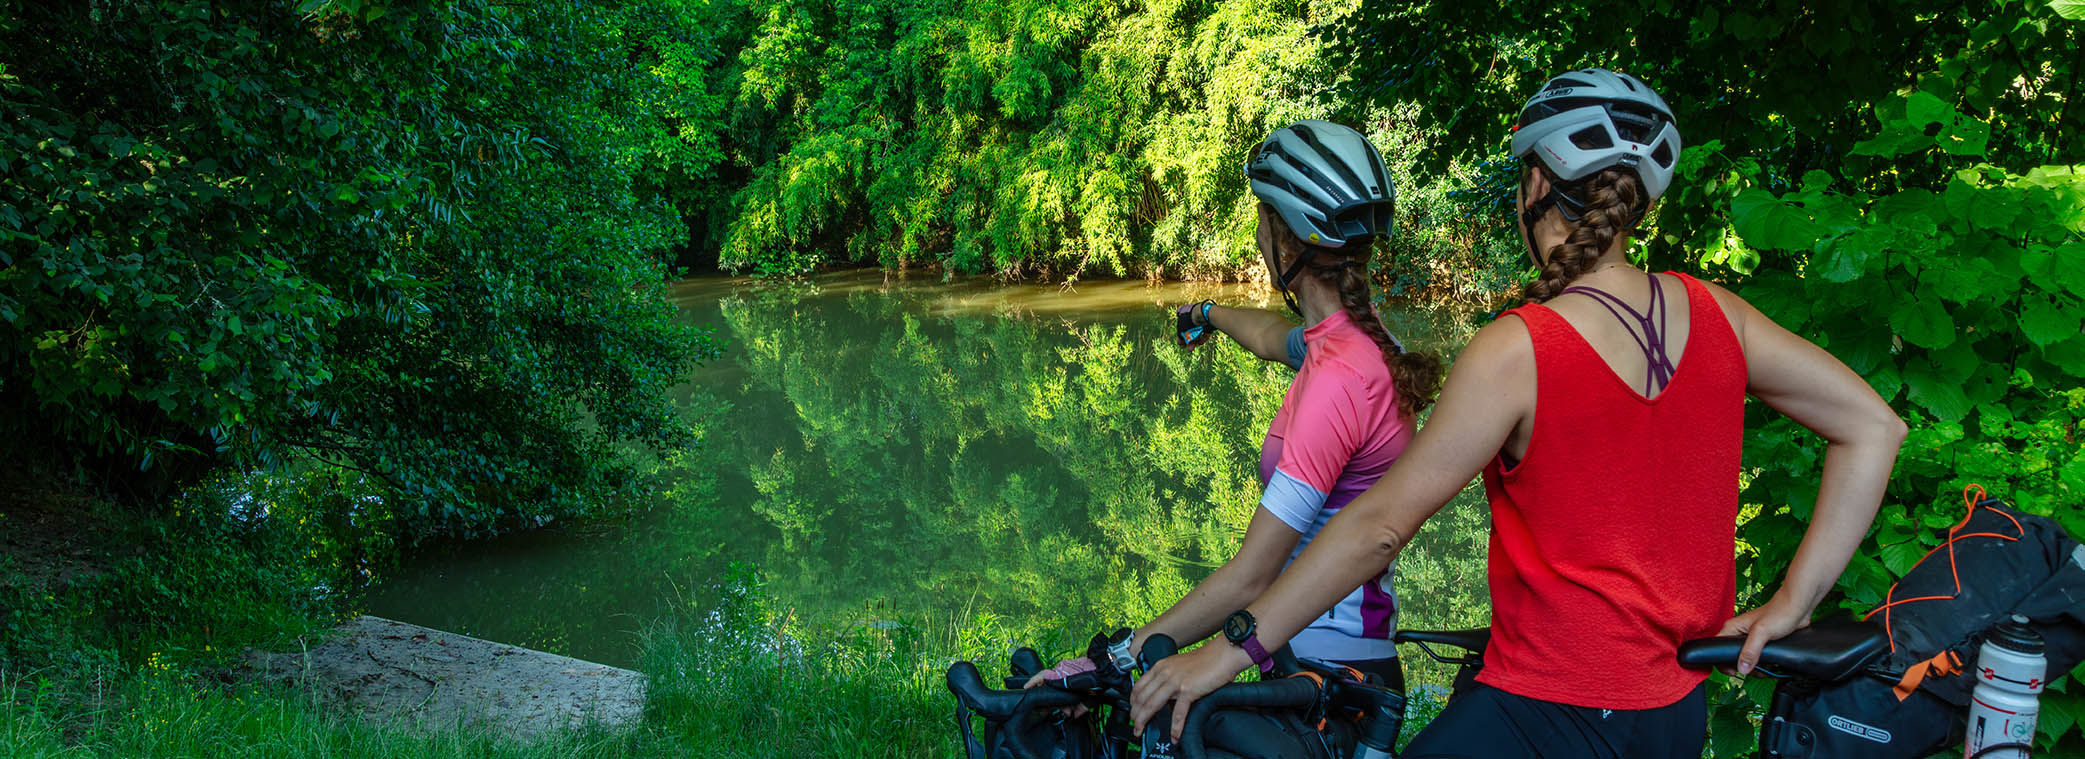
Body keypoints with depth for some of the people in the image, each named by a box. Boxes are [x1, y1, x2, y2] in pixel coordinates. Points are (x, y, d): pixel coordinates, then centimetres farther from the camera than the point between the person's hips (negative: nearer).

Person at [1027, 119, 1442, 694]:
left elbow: (1250, 577, -25)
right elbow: (1269, 339, 32)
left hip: (1329, 667, -9)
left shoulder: (1338, 379, -23)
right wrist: (1209, 314, 53)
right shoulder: (1360, 334, 6)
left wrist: (1116, 659, -21)